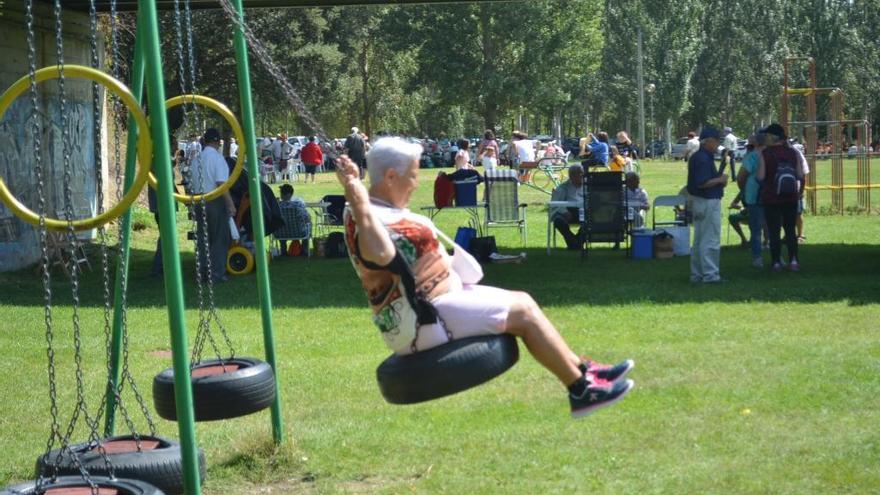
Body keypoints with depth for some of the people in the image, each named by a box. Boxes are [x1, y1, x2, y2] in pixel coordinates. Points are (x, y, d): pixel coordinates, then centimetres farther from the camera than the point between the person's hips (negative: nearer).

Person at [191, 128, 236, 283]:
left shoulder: (197, 159, 10)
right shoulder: (217, 157, -12)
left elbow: (194, 183, 13)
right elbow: (221, 183, -18)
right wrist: (230, 204, -16)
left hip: (199, 200, 7)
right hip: (215, 200, -7)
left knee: (202, 237, 12)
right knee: (220, 239, 0)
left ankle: (202, 272, 14)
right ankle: (217, 273, -3)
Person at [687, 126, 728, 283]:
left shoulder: (696, 157, 13)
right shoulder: (704, 159, -19)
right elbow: (703, 183, -26)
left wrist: (719, 179, 11)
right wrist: (720, 179, -13)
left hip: (698, 200, 11)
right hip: (708, 202, -11)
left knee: (699, 240, 15)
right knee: (711, 240, -5)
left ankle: (697, 273, 21)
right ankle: (710, 274, -3)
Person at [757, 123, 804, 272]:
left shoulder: (765, 153, -10)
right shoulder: (792, 152, 2)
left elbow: (760, 177, -14)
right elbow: (800, 175, 2)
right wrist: (799, 191, 18)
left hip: (771, 198, -3)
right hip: (790, 198, 4)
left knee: (774, 231, 2)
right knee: (790, 230, 11)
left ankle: (776, 262, 2)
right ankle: (793, 260, 3)